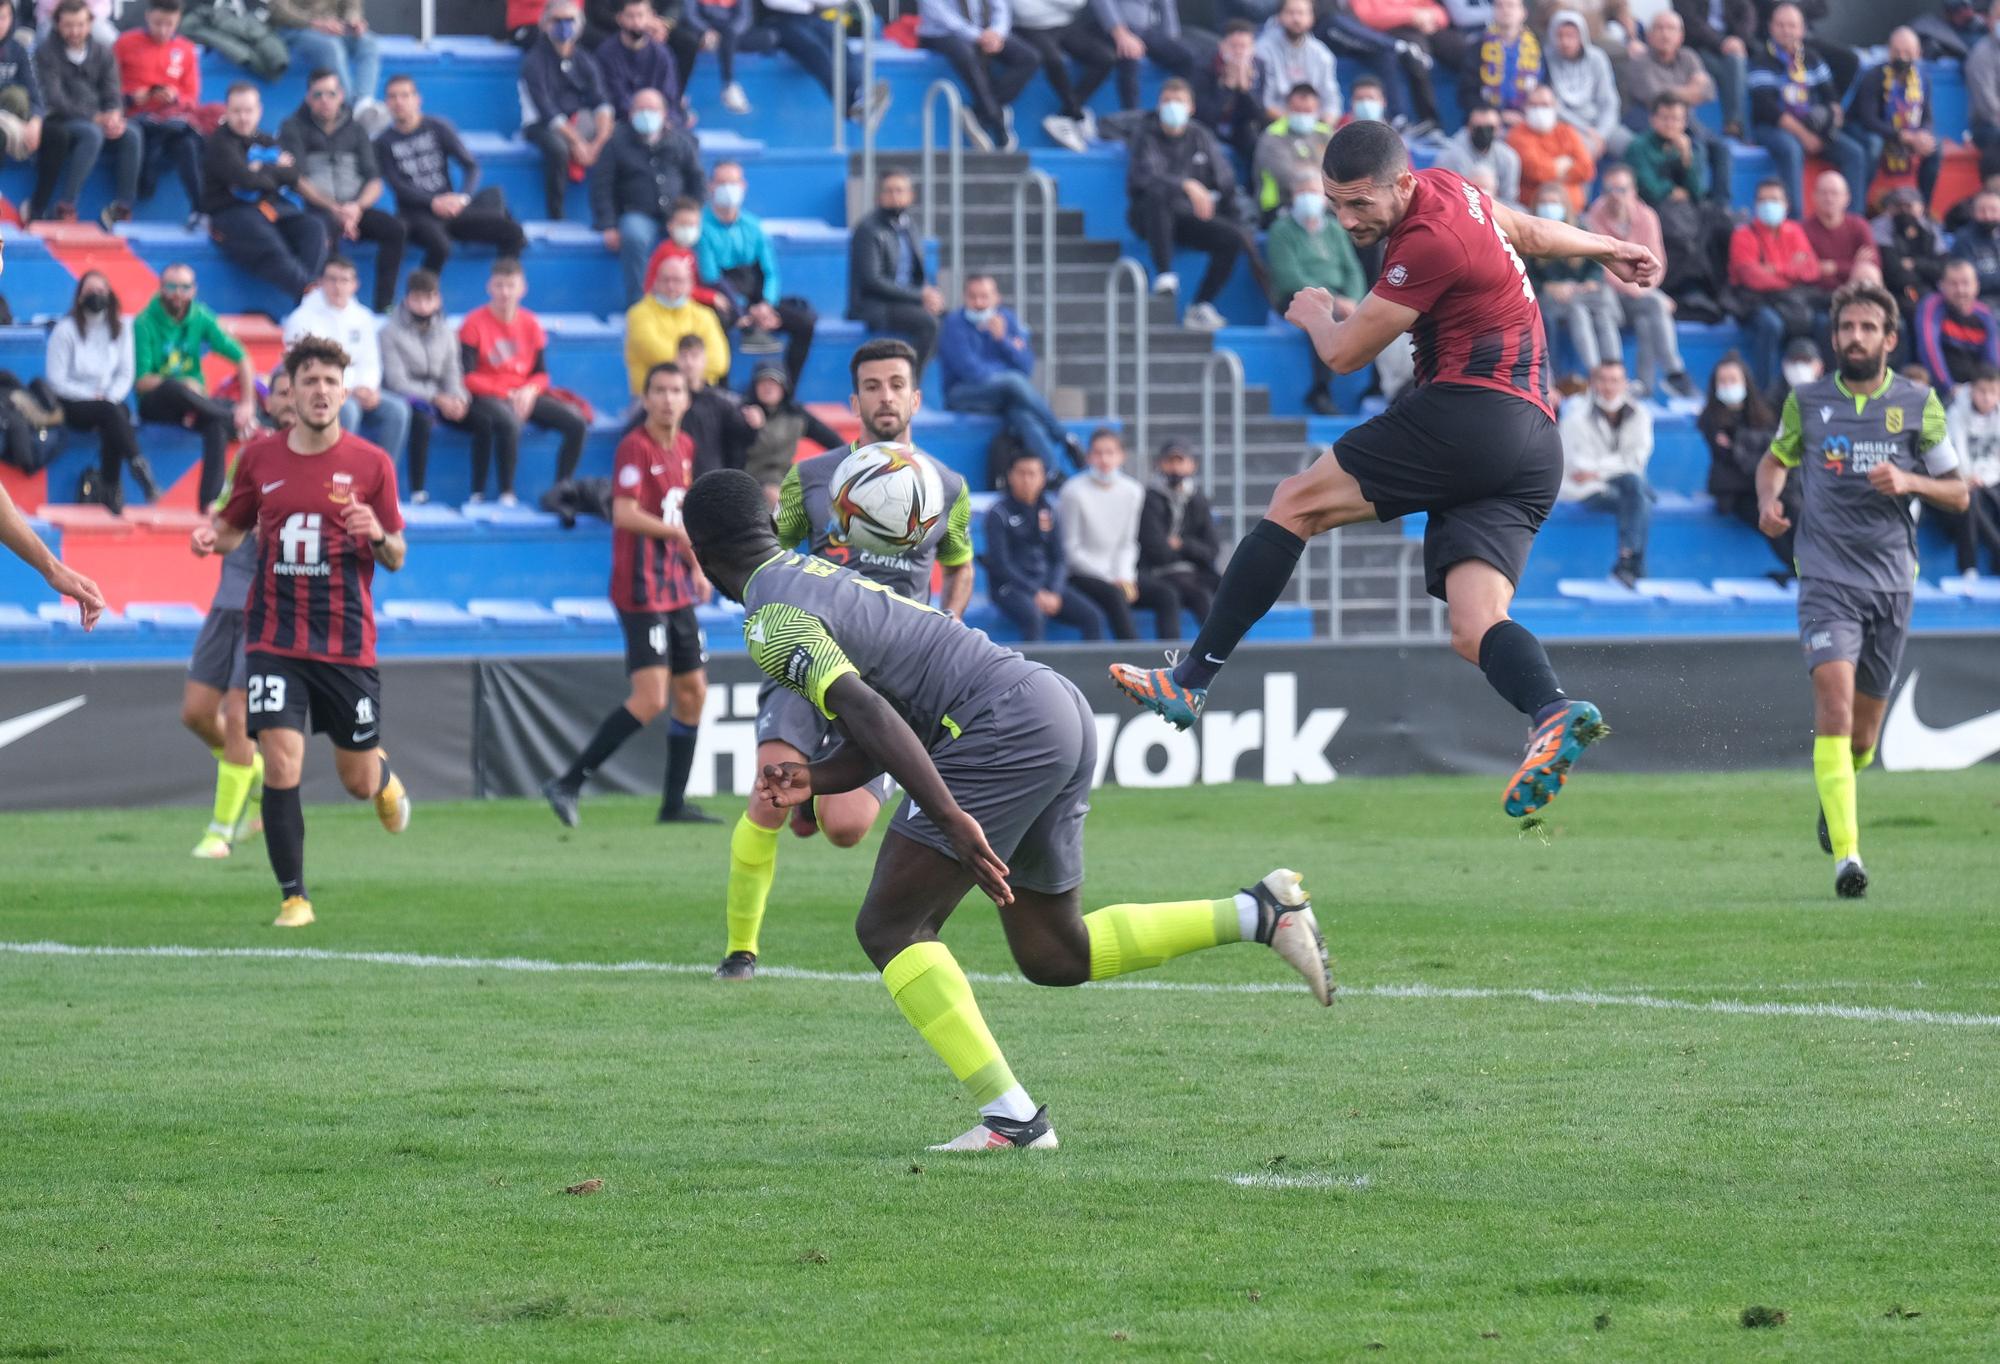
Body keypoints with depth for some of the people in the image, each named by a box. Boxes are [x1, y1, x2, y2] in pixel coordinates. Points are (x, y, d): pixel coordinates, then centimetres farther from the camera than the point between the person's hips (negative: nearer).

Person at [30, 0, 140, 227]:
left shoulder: (103, 52, 12)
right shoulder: (46, 53, -2)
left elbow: (112, 92, 7)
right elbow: (54, 99, -12)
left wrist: (114, 116, -18)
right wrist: (95, 118, -21)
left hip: (99, 119, 5)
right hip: (60, 122, -5)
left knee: (132, 133, -25)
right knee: (92, 133, -37)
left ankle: (123, 207, -26)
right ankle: (65, 206, -39)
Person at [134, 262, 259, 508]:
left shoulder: (200, 318, 3)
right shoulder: (145, 324, -8)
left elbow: (241, 358, 4)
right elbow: (142, 381, -13)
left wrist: (247, 404, -8)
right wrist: (186, 386, -26)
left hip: (192, 402, 3)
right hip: (154, 404, -3)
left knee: (216, 424, -31)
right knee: (174, 386, -38)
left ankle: (210, 501, -33)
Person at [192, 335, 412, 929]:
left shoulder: (371, 463, -2)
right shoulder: (259, 457, 2)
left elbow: (396, 556, 3)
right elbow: (234, 526, 16)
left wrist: (379, 537, -20)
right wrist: (213, 537, -7)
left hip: (347, 642, 0)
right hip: (273, 640, 0)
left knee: (359, 780, 8)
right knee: (280, 765, -13)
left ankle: (383, 778, 47)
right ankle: (294, 897, -1)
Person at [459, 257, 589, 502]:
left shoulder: (530, 324, 9)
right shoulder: (475, 323, -4)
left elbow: (541, 374, 11)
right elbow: (467, 377, -9)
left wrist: (530, 391, -13)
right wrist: (506, 394, -17)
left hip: (524, 395, 5)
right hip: (487, 396, -5)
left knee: (577, 423, -16)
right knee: (509, 421, -40)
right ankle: (507, 493, -30)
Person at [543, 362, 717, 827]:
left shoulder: (683, 449, 13)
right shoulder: (636, 447, -13)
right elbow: (624, 513, -22)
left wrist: (696, 568, 16)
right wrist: (678, 533, -21)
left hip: (677, 591, 9)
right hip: (642, 592, -9)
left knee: (693, 693, 10)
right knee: (651, 698, -16)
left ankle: (675, 803, 17)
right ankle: (567, 783, -11)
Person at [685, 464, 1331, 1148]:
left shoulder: (773, 621, -8)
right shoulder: (818, 577, 24)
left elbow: (867, 713, -23)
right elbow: (879, 731, 25)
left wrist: (952, 818, -30)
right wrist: (812, 780, 9)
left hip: (1003, 727, -10)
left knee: (889, 929, -5)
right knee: (1053, 956, 19)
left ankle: (1011, 1118, -12)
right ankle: (1260, 912, 13)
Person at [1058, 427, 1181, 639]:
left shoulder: (1132, 491, 6)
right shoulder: (1075, 492, -10)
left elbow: (1128, 544, 11)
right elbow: (1070, 549, -9)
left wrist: (1125, 577, -8)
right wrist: (1112, 581, -13)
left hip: (1118, 572, 6)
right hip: (1081, 574, -6)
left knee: (1166, 595, -16)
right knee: (1115, 596, -35)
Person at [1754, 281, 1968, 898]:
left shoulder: (1919, 405, 3)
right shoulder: (1807, 402, 4)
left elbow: (1957, 494, 7)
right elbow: (1776, 459, 21)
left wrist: (1909, 481, -13)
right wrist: (1769, 498, -1)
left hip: (1892, 581, 2)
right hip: (1828, 578, -2)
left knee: (1863, 731, 10)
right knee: (1834, 700, -22)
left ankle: (1834, 793, 46)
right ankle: (1846, 857, -27)